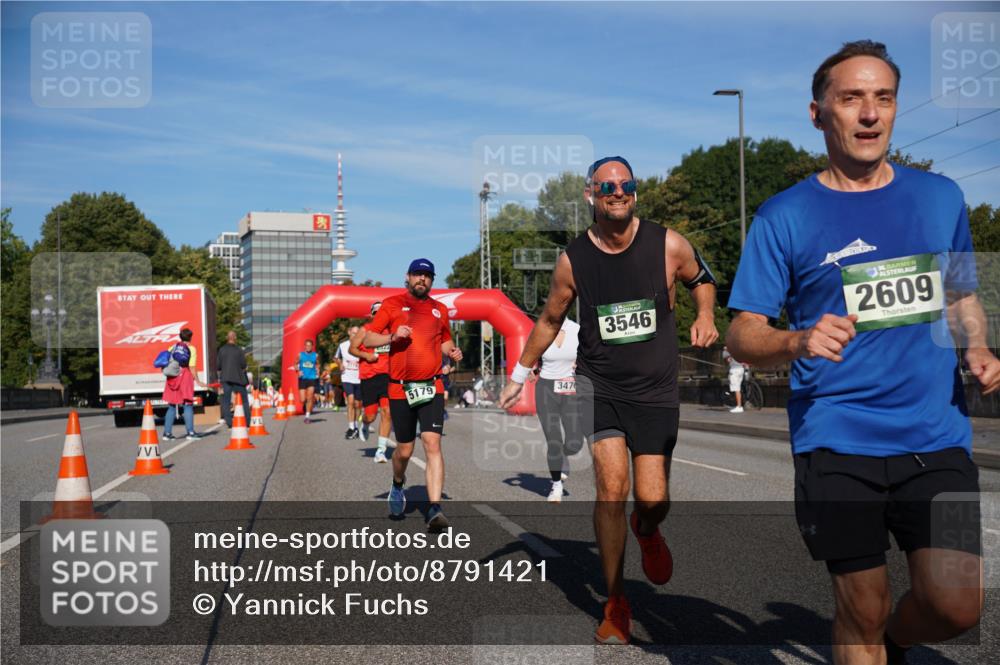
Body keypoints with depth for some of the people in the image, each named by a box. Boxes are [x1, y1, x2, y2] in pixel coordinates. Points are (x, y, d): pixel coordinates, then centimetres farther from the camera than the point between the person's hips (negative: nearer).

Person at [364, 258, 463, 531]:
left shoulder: (440, 309, 13)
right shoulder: (392, 304, 4)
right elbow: (367, 339, 2)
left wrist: (452, 351, 6)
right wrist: (392, 336, -16)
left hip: (431, 388, 1)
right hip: (400, 389, -1)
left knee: (433, 444, -13)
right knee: (404, 450, 8)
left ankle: (435, 509, -16)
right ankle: (397, 485, 41)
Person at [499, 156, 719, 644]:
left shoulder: (667, 245, -8)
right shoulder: (572, 260, -5)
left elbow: (702, 278, 14)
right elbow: (550, 320, 11)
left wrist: (705, 316, -6)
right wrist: (519, 375, 17)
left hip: (656, 391, 0)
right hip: (599, 386, 0)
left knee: (653, 502, -4)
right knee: (611, 487, -14)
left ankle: (646, 531, 38)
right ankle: (616, 604, 4)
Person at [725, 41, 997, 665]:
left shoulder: (940, 196, 10)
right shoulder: (784, 215, 0)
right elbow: (742, 335, -1)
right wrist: (799, 342, -22)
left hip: (937, 436, 2)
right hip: (838, 444, -2)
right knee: (861, 614, 5)